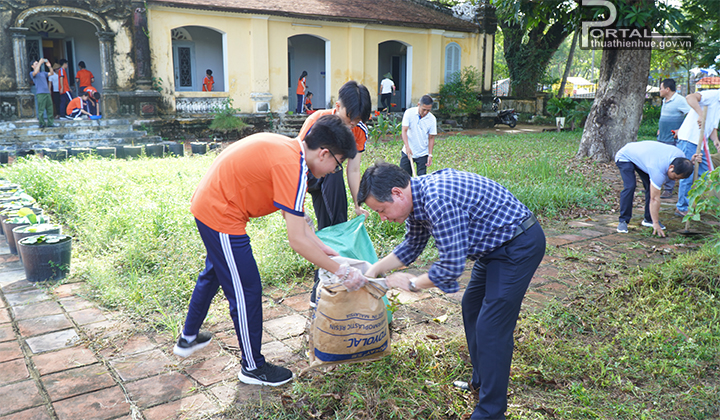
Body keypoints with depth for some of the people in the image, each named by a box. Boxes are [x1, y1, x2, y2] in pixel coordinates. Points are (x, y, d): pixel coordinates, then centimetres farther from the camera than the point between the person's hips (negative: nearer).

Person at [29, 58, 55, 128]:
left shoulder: (43, 73, 22)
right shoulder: (32, 73, 4)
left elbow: (51, 73, 17)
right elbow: (35, 72, -17)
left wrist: (49, 66, 3)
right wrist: (40, 62, -14)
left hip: (47, 92, 6)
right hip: (40, 93, -6)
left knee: (50, 108, 3)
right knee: (41, 109, -7)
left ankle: (50, 123, 7)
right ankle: (42, 123, -3)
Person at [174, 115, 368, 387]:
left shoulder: (287, 148, 3)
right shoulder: (292, 166, -25)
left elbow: (293, 215, 11)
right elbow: (297, 240, -25)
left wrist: (322, 247, 12)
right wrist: (342, 272, -17)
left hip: (206, 204, 10)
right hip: (221, 218, -10)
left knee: (213, 274, 28)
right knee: (246, 292, 3)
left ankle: (188, 339, 49)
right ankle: (252, 367, 22)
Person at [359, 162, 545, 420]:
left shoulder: (438, 199, -32)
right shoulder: (418, 195, 0)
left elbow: (451, 267, -29)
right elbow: (411, 245, 15)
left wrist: (412, 283, -12)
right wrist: (373, 270, 7)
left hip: (519, 246, -10)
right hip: (496, 245, 10)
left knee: (491, 328, -8)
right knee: (472, 307, 19)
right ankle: (481, 382, 34)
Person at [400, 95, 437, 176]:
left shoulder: (432, 119, -7)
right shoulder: (409, 113, -10)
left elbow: (431, 138, -1)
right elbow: (404, 131, -14)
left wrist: (430, 155, -7)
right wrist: (407, 147, -28)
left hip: (422, 154, 0)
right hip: (407, 152, 0)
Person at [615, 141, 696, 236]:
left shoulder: (680, 154, -20)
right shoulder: (658, 170, -40)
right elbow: (654, 199, -34)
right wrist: (656, 224, -29)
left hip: (640, 155, 8)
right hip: (625, 157, -8)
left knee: (651, 186, -3)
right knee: (630, 186, -23)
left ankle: (648, 219, 8)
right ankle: (623, 221, -14)